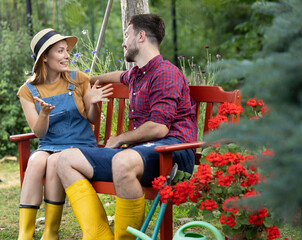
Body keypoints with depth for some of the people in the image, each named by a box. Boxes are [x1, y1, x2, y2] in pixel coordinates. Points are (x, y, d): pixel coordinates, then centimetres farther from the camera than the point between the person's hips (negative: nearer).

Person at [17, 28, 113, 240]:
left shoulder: (79, 80, 3)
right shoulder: (28, 91, 3)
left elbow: (93, 120, 9)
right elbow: (39, 133, -3)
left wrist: (93, 103, -14)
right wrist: (44, 114, -24)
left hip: (81, 144, -1)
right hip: (49, 146, 1)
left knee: (55, 161, -33)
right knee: (36, 161, -33)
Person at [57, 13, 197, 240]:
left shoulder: (165, 73, -6)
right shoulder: (135, 75, 23)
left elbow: (159, 128, -16)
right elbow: (121, 76, 51)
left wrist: (120, 139, -2)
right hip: (140, 152, 10)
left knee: (123, 161, -43)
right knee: (67, 159, -2)